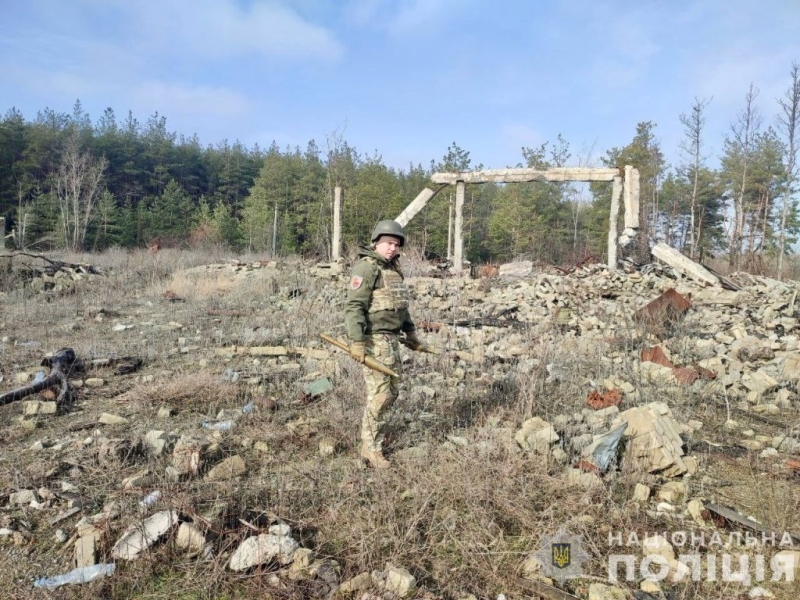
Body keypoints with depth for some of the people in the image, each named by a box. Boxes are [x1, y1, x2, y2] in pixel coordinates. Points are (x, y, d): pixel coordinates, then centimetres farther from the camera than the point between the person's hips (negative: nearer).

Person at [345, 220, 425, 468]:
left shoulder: (394, 268, 14)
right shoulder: (366, 267, -13)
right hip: (373, 340, -9)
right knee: (379, 394, -4)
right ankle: (371, 447, 9)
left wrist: (411, 332, 26)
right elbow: (353, 306, -20)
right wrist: (357, 342, -26)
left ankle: (369, 429, 34)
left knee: (391, 392, 16)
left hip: (391, 339, 9)